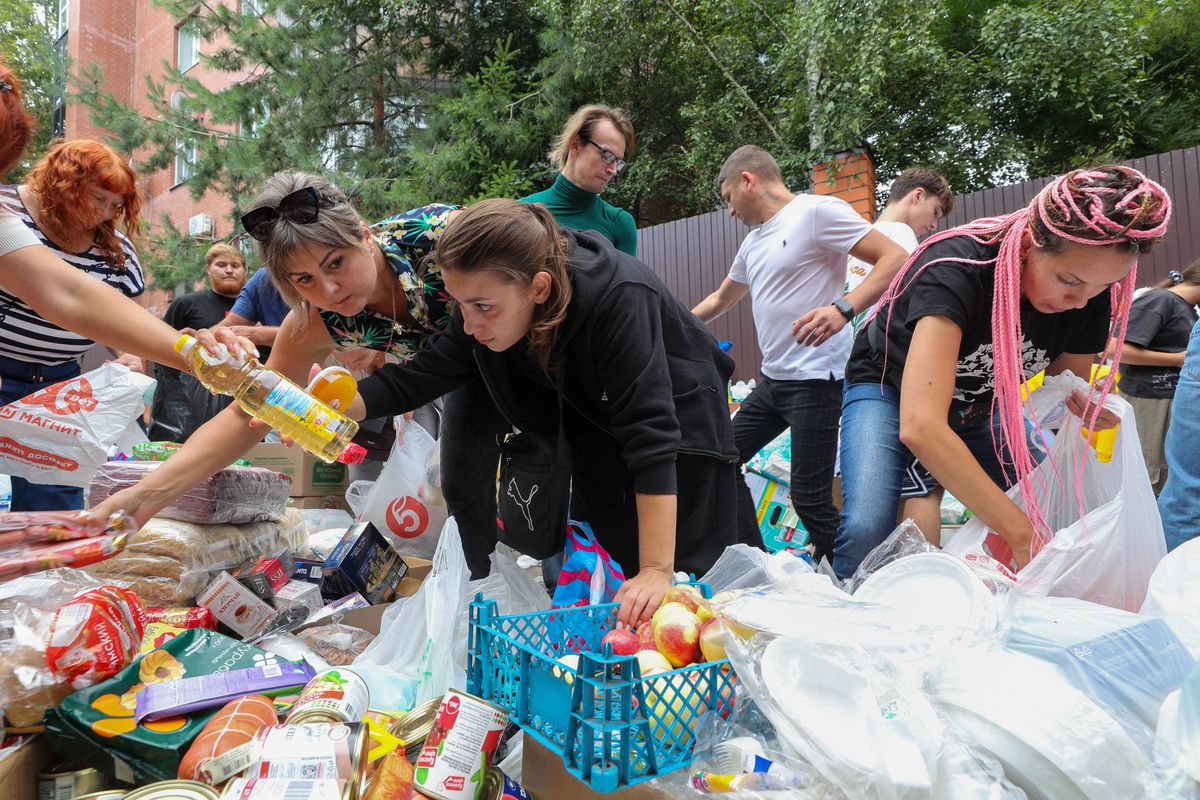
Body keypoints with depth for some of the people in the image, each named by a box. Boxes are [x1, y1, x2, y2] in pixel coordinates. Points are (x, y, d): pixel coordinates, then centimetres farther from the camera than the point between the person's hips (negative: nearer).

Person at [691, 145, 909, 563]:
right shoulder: (754, 240, 18)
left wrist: (843, 308, -30)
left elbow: (896, 259, -17)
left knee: (809, 498, -10)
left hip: (816, 379, -9)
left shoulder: (818, 211, -9)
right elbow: (720, 300, 33)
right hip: (772, 379, 10)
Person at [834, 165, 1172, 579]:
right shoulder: (958, 268, -37)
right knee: (867, 527, -27)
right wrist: (1022, 535, -48)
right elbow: (920, 425, -48)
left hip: (982, 402, 6)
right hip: (891, 389, -5)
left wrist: (1085, 403, -26)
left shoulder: (1092, 294, -17)